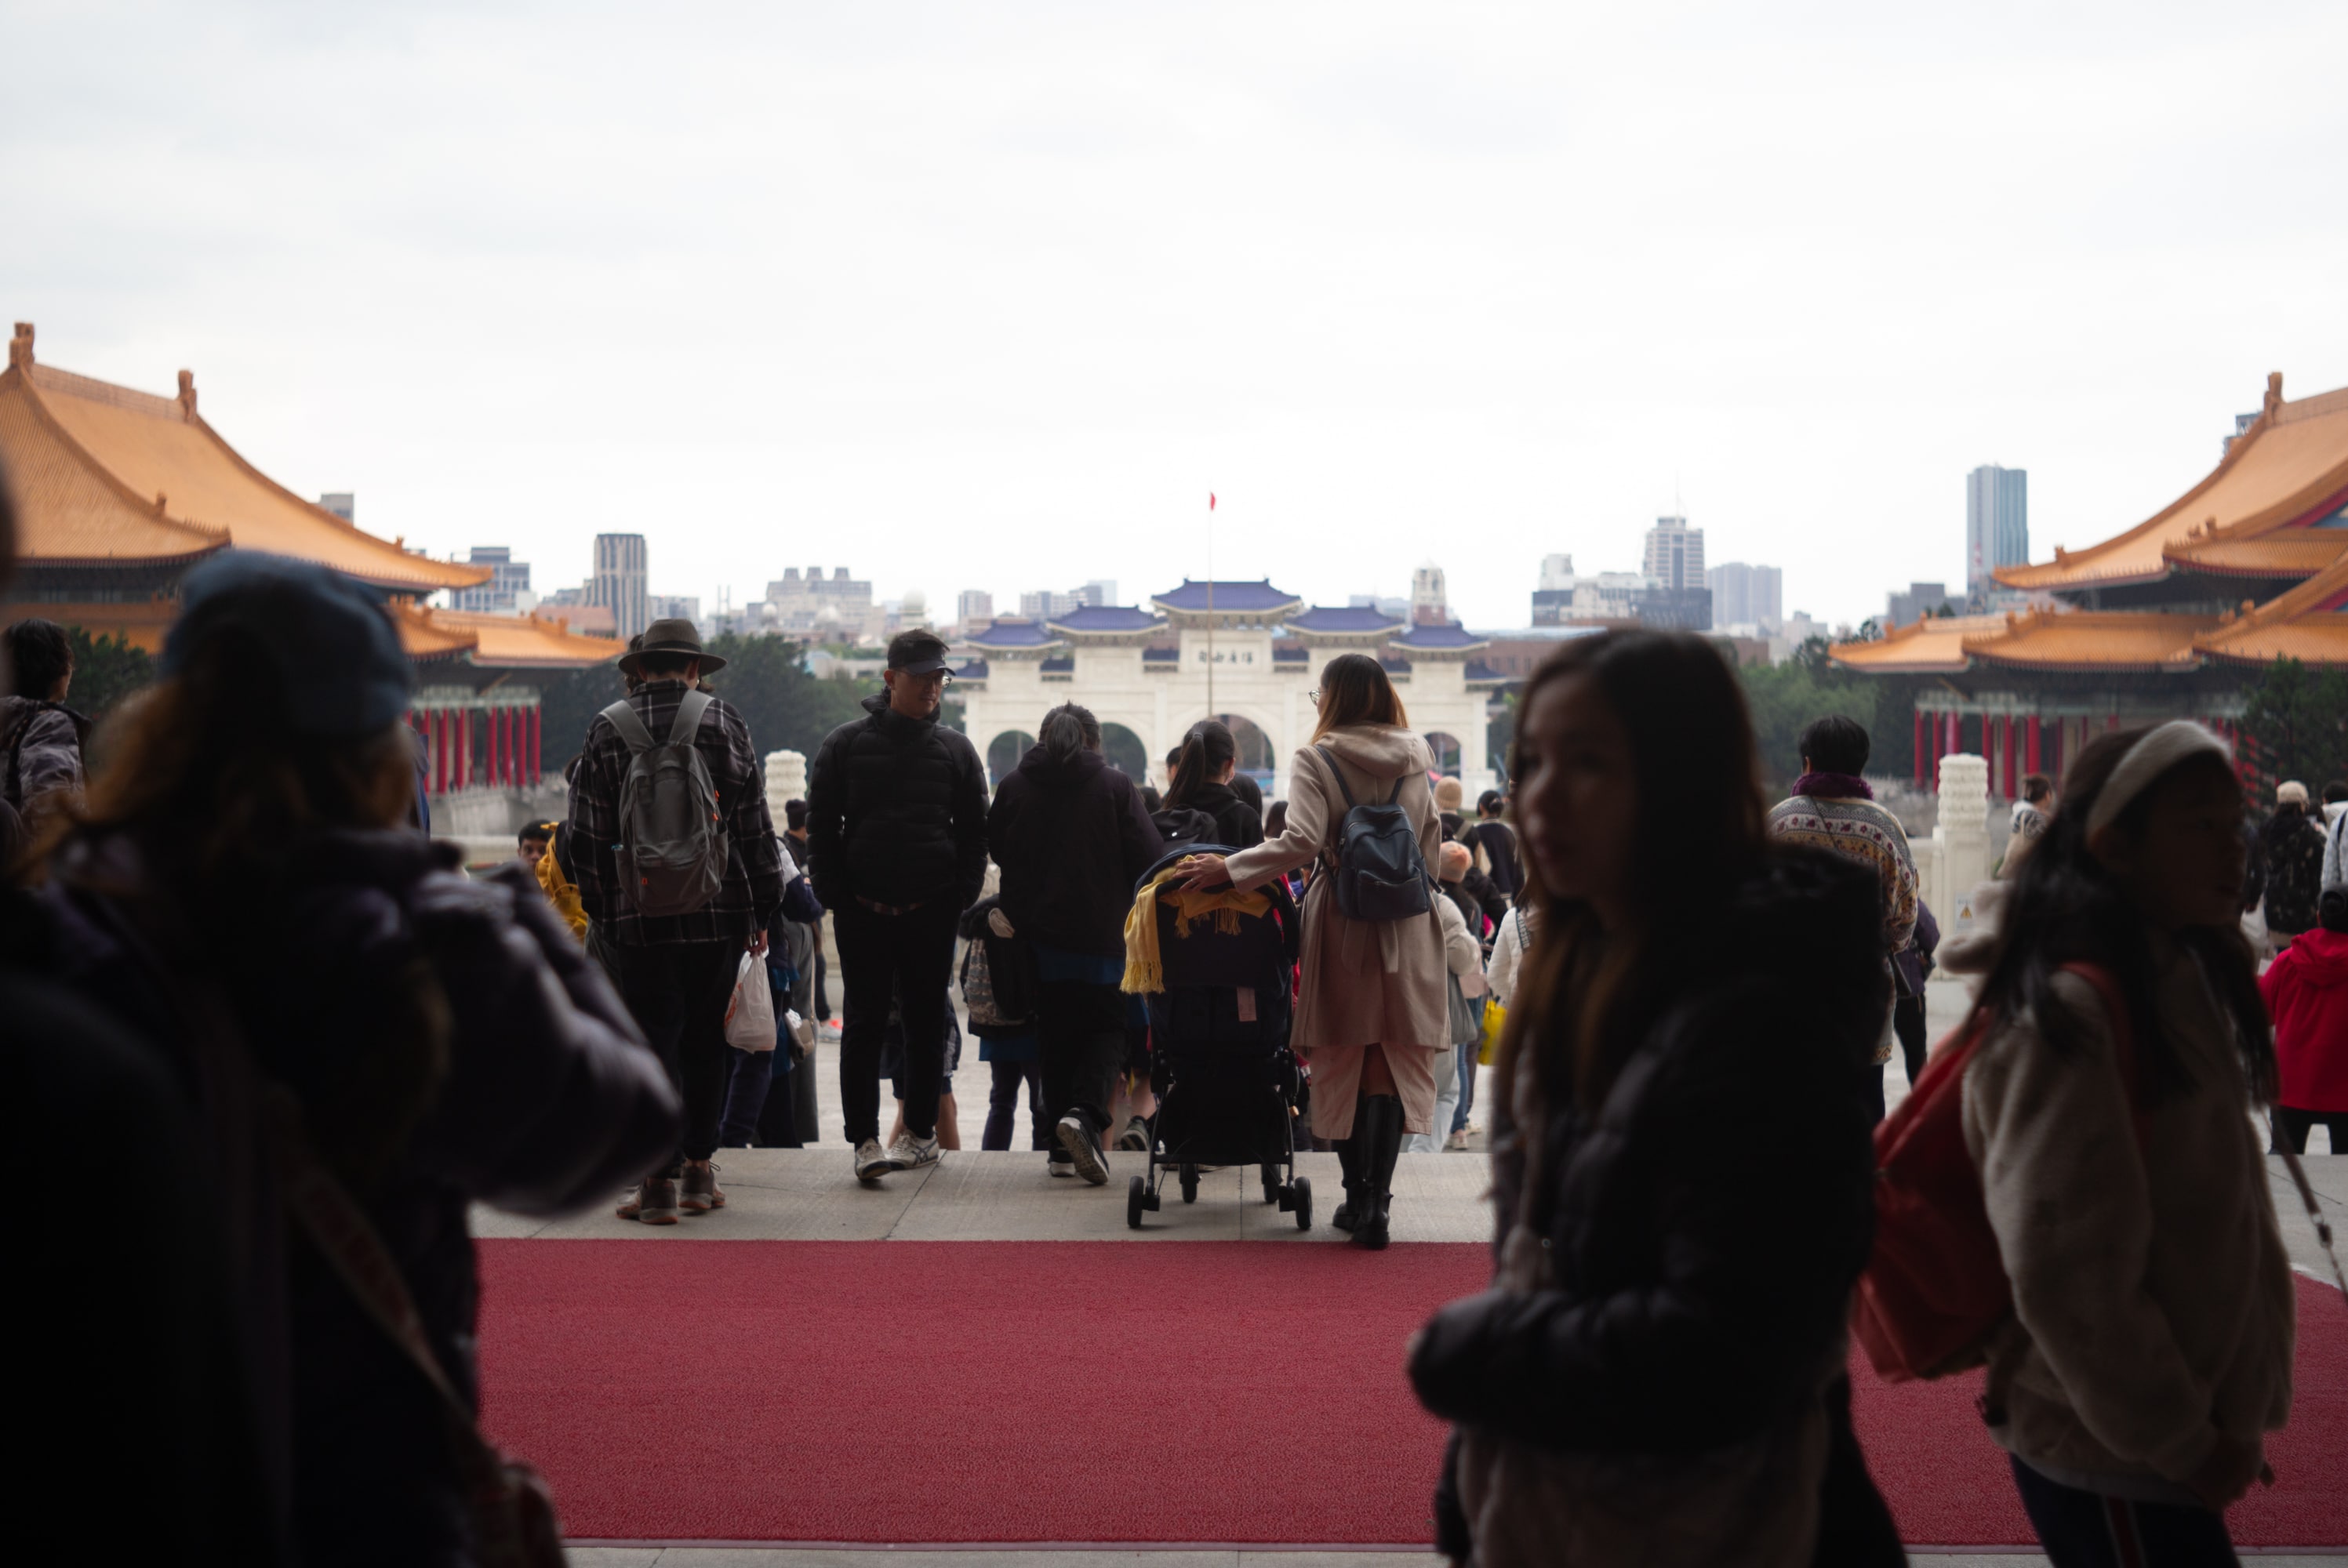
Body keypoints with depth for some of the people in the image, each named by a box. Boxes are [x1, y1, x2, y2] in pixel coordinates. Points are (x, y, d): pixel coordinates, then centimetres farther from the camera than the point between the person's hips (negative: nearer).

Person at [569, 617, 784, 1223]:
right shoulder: (726, 722, 2)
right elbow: (755, 826, 3)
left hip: (640, 916, -1)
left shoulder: (607, 730, 0)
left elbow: (588, 834, 0)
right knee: (706, 1039, 13)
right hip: (721, 915, 1)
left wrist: (600, 911, 9)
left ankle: (659, 1180, -5)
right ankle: (698, 1168, 20)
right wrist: (763, 911, 10)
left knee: (654, 1041, 1)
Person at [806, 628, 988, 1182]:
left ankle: (920, 1131, 19)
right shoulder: (845, 745, 2)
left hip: (931, 911, 2)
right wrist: (838, 896, -5)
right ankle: (865, 1140, -5)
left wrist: (959, 896, -1)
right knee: (864, 1022, -5)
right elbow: (821, 826, 3)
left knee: (927, 1023, 8)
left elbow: (974, 831, 10)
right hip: (863, 910, -2)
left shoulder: (956, 750, 8)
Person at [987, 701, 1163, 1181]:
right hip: (1100, 937, -3)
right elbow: (1150, 858, -7)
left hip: (1037, 937, 3)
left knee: (1056, 1037, 11)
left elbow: (995, 849, 11)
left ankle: (1062, 1148, 10)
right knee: (1106, 1030, 7)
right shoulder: (1114, 786, -5)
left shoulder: (1014, 786, 2)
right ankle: (1085, 1113, -20)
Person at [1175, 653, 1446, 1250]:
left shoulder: (1315, 760, -7)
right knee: (1395, 1064, 2)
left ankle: (1357, 1197, 12)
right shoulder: (1414, 759, 6)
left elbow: (1301, 841, -19)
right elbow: (1431, 843, 12)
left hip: (1343, 923, -3)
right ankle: (1376, 1204, -4)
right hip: (1407, 924, 3)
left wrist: (1229, 869, -13)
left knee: (1344, 1063, 9)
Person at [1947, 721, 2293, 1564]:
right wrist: (2185, 1445, -14)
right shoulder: (2066, 1019, -20)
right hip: (2110, 1464, -8)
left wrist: (2233, 1416, 13)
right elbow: (2066, 1273, -22)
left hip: (2186, 1435, 8)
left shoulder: (2186, 979, 8)